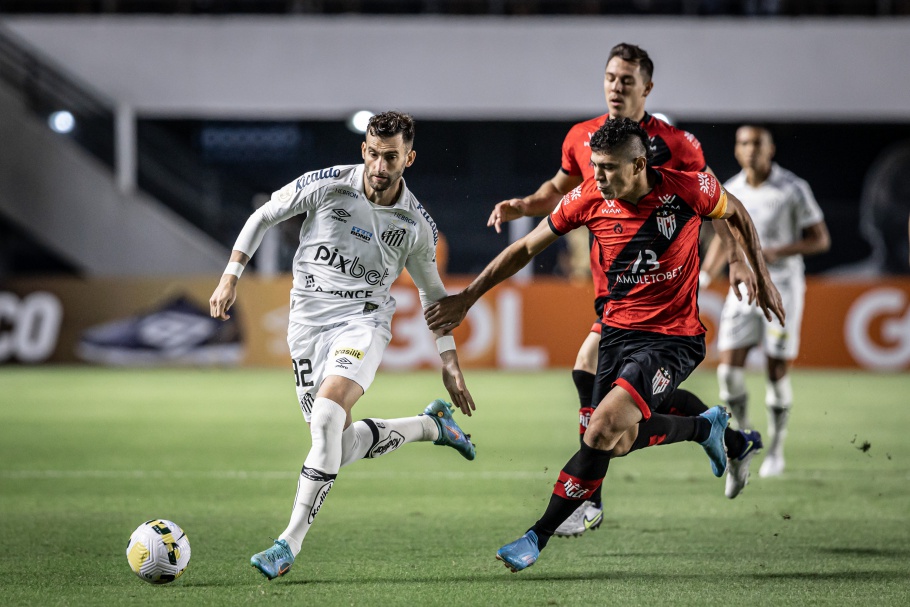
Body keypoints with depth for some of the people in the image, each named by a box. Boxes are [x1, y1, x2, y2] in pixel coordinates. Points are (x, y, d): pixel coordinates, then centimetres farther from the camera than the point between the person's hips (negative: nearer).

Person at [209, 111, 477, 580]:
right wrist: (231, 276, -2)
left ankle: (290, 543, -24)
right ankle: (431, 425, 29)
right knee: (341, 445, 0)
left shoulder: (416, 224, -2)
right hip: (308, 321, 2)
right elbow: (264, 216, 6)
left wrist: (449, 361, 12)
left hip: (363, 320, -2)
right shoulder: (327, 186, -8)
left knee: (327, 415, -28)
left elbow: (431, 289, 14)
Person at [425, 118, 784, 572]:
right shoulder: (587, 200, -11)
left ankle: (539, 536, -11)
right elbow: (527, 248, 2)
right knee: (616, 436, 11)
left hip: (673, 338, -5)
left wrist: (762, 279, 9)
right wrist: (467, 297, 3)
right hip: (618, 328, 5)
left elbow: (736, 213, 5)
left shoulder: (687, 189, -18)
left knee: (604, 427, -21)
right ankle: (705, 426, 40)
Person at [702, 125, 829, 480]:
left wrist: (776, 252, -21)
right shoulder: (730, 192, 2)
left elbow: (820, 240, -7)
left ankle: (776, 450, 15)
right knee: (729, 368, -9)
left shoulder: (794, 190, -10)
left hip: (782, 288, -3)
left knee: (777, 374, 0)